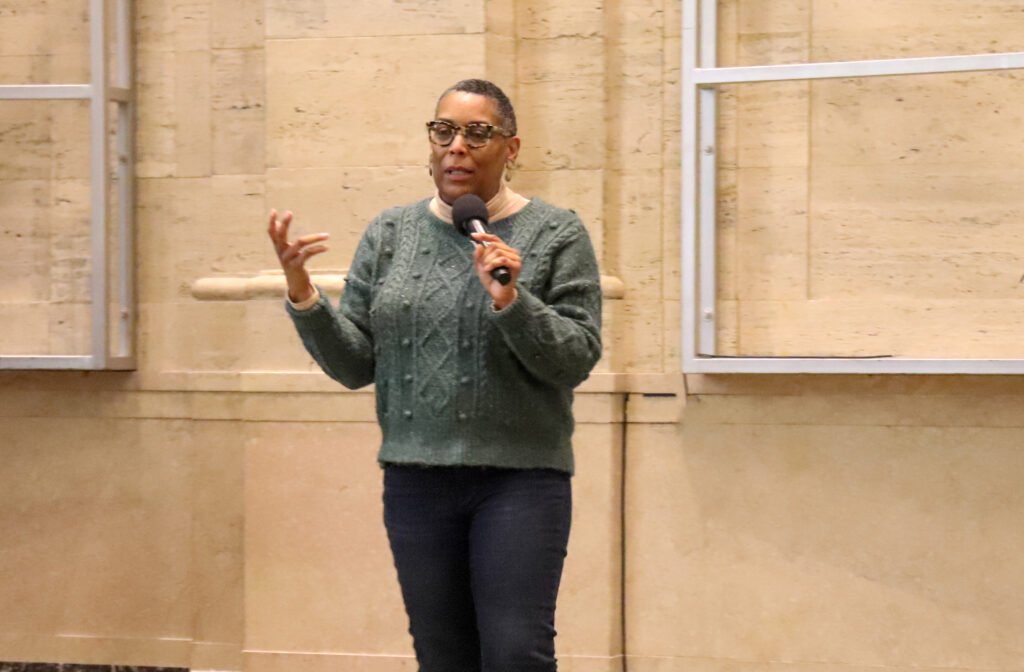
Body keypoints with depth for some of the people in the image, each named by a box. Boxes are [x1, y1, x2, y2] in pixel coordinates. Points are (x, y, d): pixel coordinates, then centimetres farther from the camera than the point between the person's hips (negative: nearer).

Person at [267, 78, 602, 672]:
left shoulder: (556, 235, -1)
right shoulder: (390, 235, 8)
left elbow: (577, 359, -6)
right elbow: (354, 363, 7)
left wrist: (512, 301, -21)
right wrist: (302, 294, -8)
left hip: (520, 476, -3)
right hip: (416, 479, 4)